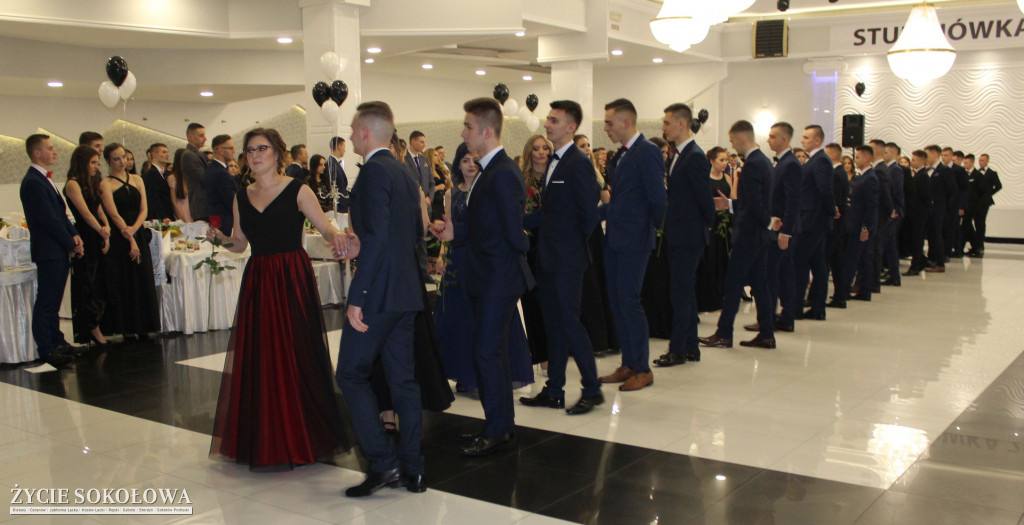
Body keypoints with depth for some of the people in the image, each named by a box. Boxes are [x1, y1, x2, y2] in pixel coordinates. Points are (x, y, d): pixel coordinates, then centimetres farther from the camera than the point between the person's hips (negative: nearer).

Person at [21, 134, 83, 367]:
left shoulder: (45, 180, 15)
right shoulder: (33, 182, -16)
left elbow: (61, 213, 17)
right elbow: (48, 219, -19)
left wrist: (74, 235, 3)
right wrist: (71, 244, -12)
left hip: (60, 251, 9)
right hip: (49, 251, -9)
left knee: (53, 299, 16)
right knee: (46, 301, -3)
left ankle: (56, 341, 25)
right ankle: (46, 349, 3)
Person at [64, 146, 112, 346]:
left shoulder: (91, 184, 16)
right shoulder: (73, 184, -8)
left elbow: (99, 209, 12)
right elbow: (85, 212, -18)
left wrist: (107, 228, -4)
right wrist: (102, 231, -24)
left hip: (97, 240, 8)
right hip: (84, 241, -8)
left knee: (99, 285, 9)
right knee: (87, 286, -2)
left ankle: (95, 330, 16)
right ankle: (93, 330, 4)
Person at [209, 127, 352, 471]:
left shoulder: (297, 191, -3)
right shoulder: (242, 197, 11)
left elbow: (325, 227, -10)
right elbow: (241, 244, 17)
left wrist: (336, 238, -32)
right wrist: (222, 239, -4)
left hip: (292, 279, -5)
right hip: (257, 282, 5)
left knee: (296, 356, -1)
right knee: (258, 359, 5)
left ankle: (300, 438, 12)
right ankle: (265, 441, 18)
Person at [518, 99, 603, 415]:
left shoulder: (579, 164, -14)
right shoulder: (553, 162, 13)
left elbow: (590, 213, -16)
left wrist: (575, 245, -5)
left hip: (566, 259, -9)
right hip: (548, 258, 9)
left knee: (569, 322, -4)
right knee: (553, 324, 12)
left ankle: (592, 389, 9)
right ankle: (554, 391, 21)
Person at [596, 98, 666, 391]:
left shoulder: (647, 152, -13)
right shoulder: (619, 156, 14)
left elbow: (657, 198, -15)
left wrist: (658, 228, -2)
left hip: (633, 241, -8)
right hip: (614, 240, 8)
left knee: (629, 301, -4)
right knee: (617, 302, 11)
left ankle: (643, 369, 7)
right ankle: (628, 364, 21)